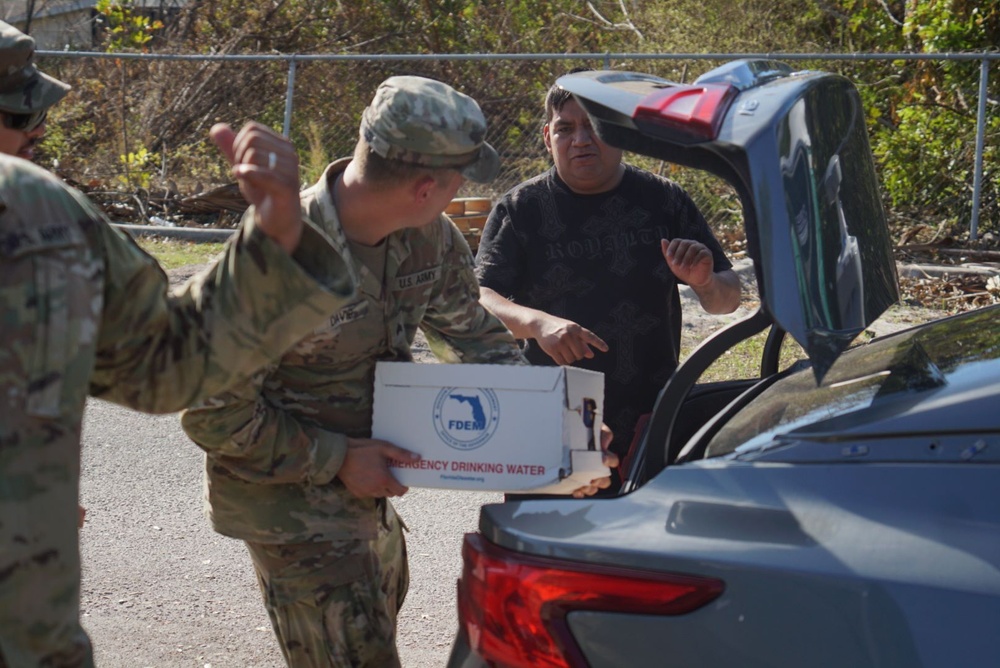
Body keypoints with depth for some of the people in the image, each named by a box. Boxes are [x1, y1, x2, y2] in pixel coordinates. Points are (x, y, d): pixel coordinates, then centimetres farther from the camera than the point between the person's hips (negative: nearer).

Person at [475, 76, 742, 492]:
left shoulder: (664, 201, 6)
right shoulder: (519, 210, 0)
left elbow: (727, 300, 8)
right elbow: (478, 301, -11)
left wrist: (706, 282, -15)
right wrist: (538, 323, -31)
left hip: (655, 427, 2)